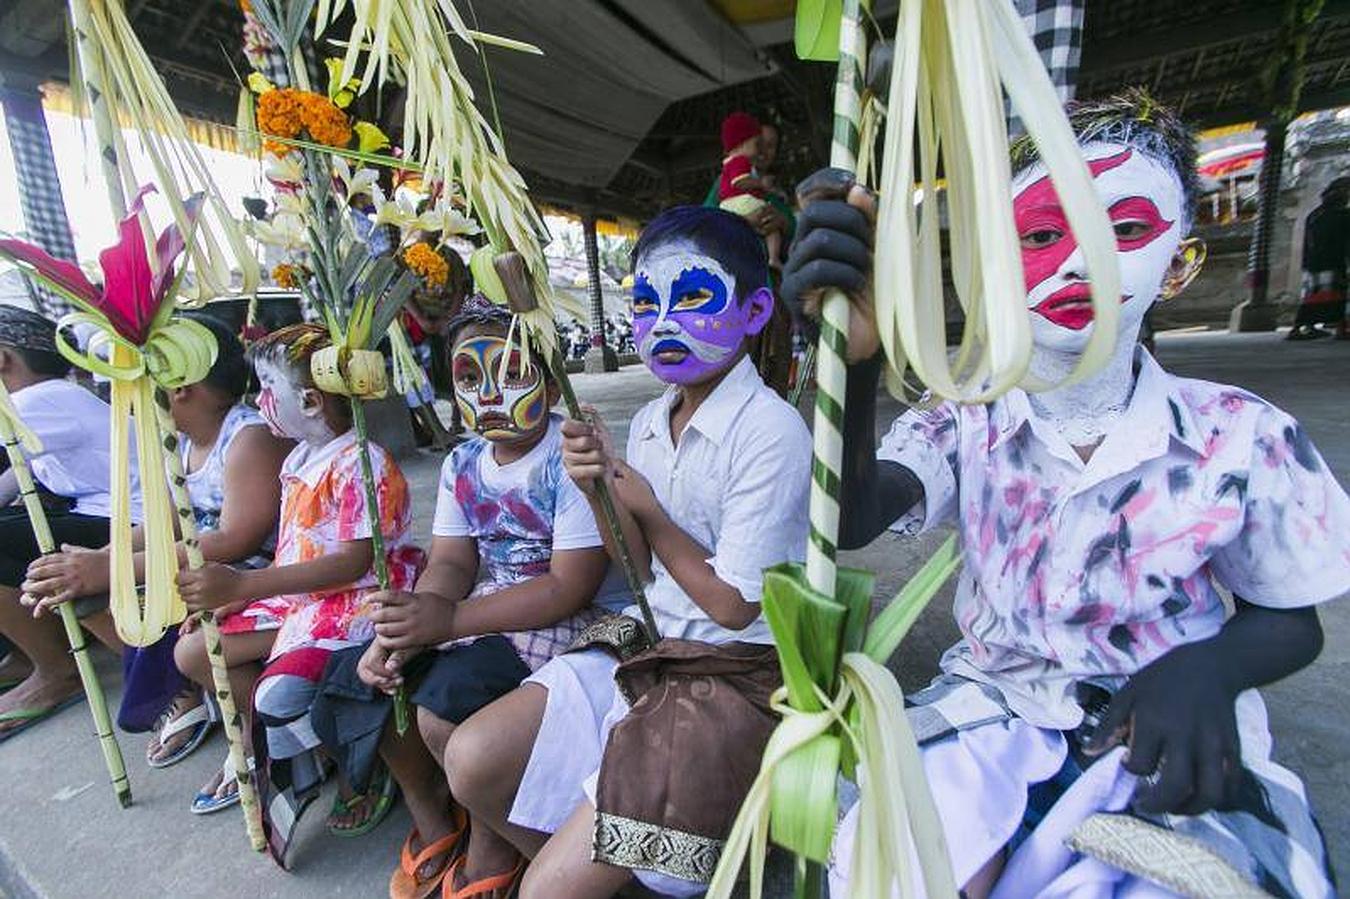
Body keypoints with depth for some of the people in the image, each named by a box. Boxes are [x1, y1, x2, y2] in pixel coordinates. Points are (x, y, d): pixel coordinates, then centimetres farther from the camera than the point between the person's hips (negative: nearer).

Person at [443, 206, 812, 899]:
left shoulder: (772, 431, -19)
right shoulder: (649, 423, 3)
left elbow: (734, 605, -16)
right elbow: (642, 570, 5)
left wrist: (646, 508, -8)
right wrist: (600, 490, -12)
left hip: (734, 675, -6)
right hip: (645, 648, 7)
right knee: (471, 760, 1)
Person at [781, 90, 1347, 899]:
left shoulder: (1242, 438, -7)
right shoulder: (964, 426, -7)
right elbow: (852, 522, -25)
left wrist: (1211, 666, -18)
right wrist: (856, 363, -44)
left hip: (1168, 746, 1)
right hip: (991, 711, 0)